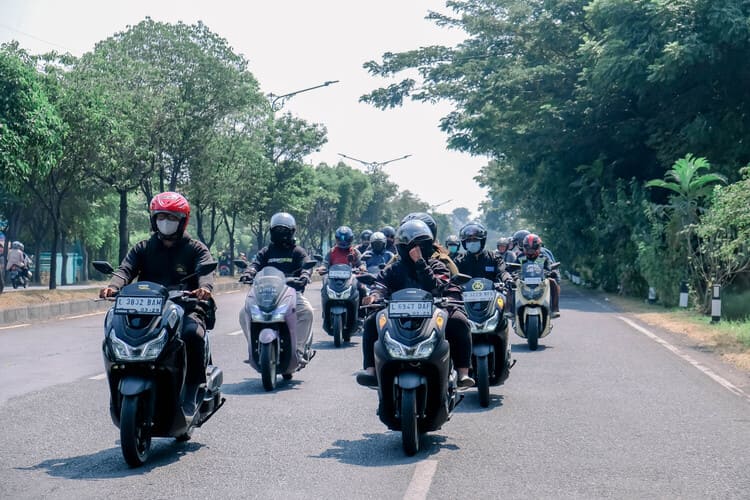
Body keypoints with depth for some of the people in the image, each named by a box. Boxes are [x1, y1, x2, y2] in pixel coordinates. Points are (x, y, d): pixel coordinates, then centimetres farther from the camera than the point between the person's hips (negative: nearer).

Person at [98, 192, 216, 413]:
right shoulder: (143, 248, 18)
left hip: (186, 306, -3)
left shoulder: (195, 248, 10)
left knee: (192, 333, -36)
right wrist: (113, 286, -24)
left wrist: (204, 287, -35)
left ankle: (191, 392, -22)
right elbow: (126, 268, 1)